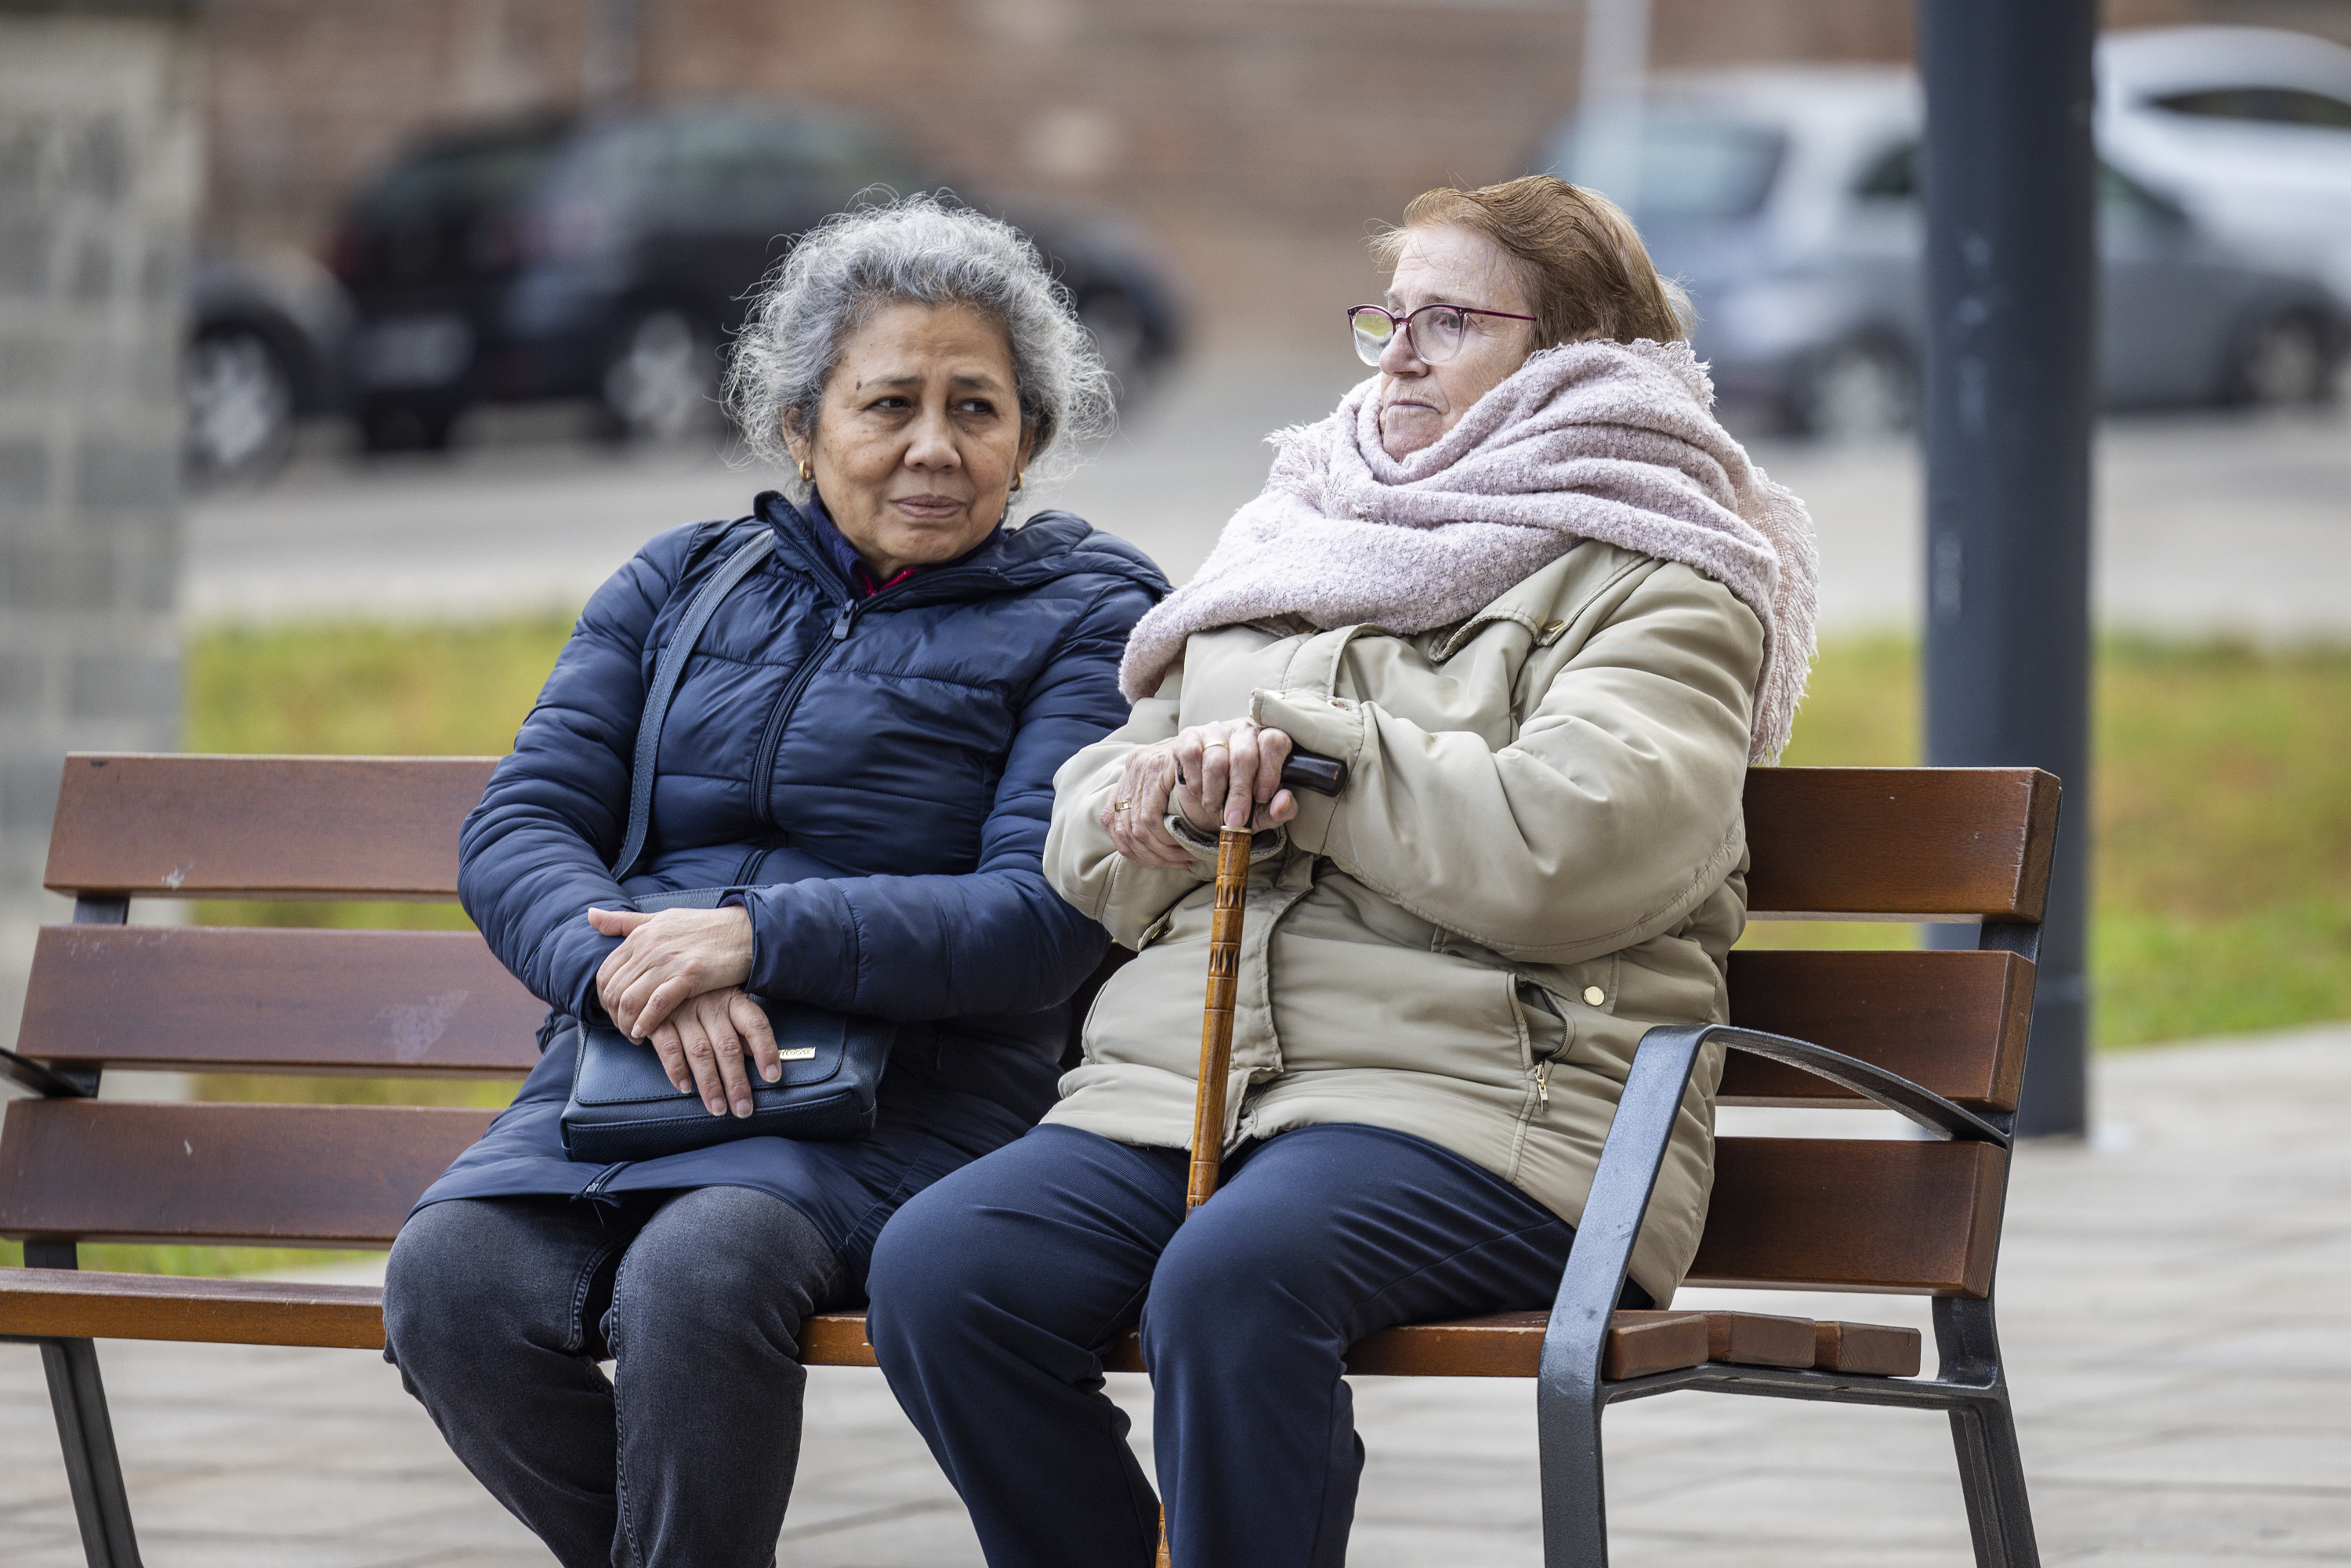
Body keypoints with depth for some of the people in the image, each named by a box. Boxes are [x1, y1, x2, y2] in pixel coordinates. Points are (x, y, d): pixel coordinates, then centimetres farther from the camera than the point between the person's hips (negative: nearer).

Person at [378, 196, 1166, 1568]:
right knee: (452, 1275, -28)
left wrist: (761, 940, -17)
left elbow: (1045, 917, -6)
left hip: (905, 1103, -4)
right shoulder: (684, 584, 19)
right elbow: (517, 833, 9)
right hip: (635, 1073, 4)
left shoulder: (1087, 617, 7)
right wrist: (626, 963, -14)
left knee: (699, 1269, -36)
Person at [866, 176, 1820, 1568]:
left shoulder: (1659, 585, 6)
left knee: (1233, 1280, -37)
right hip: (1180, 1076, 6)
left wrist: (1291, 751, -8)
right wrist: (1185, 803, -2)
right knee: (939, 1269, -22)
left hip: (1484, 1095, -6)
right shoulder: (1288, 542, 27)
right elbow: (1088, 846, 23)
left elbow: (1563, 852, -14)